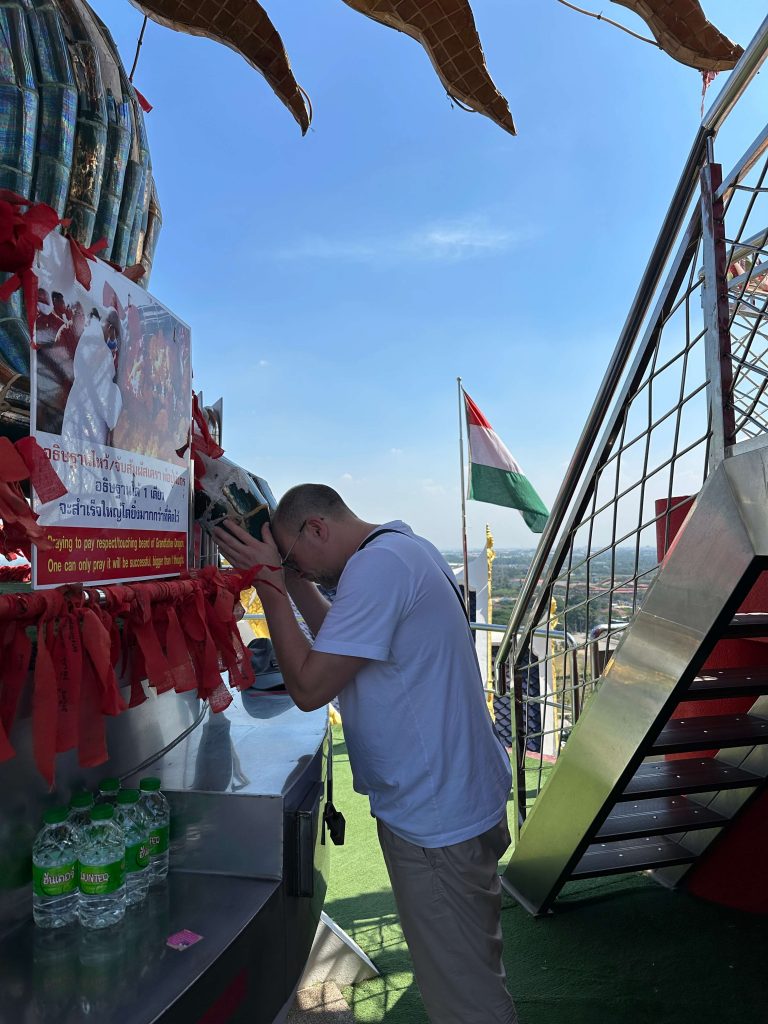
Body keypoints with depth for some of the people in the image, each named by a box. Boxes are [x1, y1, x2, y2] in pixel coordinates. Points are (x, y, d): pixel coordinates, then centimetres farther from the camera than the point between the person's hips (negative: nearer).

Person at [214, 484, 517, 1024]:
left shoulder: (377, 565, -23)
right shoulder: (407, 546, 9)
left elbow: (309, 686, -23)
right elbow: (342, 645, 14)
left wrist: (270, 581, -17)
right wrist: (294, 582, 5)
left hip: (435, 817, -10)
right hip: (471, 794, 10)